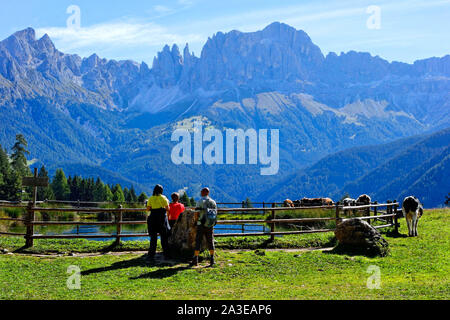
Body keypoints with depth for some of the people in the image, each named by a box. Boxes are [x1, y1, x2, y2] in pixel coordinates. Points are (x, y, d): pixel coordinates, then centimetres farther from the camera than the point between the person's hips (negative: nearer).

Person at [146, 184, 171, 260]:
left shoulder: (151, 198, 3)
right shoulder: (163, 198, -2)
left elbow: (148, 209, 0)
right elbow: (168, 209, -4)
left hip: (153, 218, 2)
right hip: (162, 218, -2)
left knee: (153, 237, 5)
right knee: (164, 237, 7)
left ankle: (151, 255, 1)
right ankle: (166, 254, 9)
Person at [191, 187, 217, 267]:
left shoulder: (200, 202, -8)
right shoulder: (213, 202, 6)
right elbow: (215, 214, 10)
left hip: (201, 224, -4)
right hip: (210, 225, 4)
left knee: (198, 242, 0)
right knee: (210, 242, 10)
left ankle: (195, 260, -2)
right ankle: (212, 259, 9)